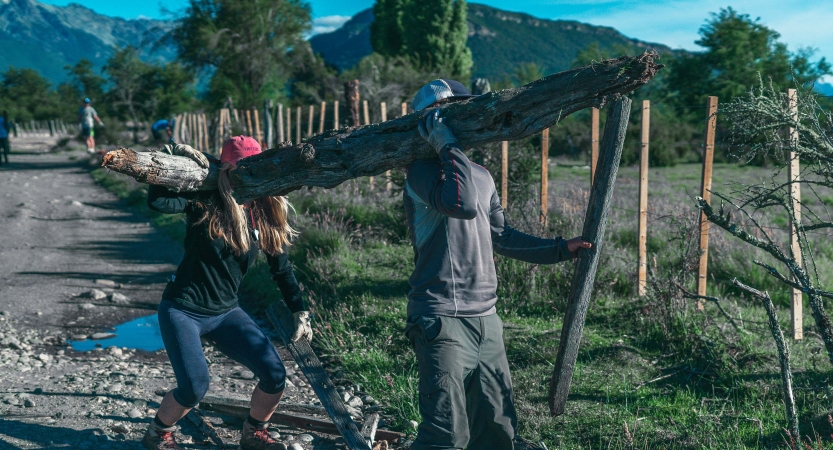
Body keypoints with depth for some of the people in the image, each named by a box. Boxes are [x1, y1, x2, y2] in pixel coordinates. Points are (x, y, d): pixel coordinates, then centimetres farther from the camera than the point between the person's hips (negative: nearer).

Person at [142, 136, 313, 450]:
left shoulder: (264, 214, -1)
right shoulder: (204, 202, -12)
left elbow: (281, 268, 7)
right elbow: (157, 201, -30)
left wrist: (299, 312, 5)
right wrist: (174, 156, -28)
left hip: (226, 313, 4)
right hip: (182, 310, -4)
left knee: (275, 376, -8)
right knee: (194, 387, -19)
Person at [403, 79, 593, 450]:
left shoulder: (482, 177, 17)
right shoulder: (423, 170, -9)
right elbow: (462, 204, -28)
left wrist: (559, 249, 24)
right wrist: (447, 144, -16)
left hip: (486, 319, 8)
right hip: (442, 320, -8)